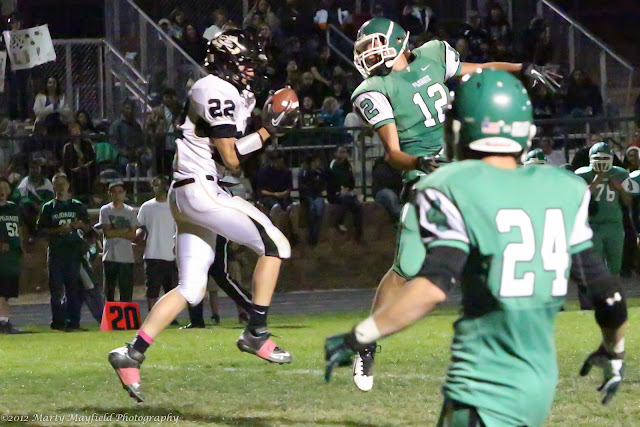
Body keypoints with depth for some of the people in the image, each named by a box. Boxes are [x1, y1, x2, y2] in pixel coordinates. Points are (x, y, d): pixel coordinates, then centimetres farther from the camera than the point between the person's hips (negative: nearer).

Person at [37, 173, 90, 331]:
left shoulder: (78, 206, 14)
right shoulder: (48, 208, 10)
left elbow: (87, 228, 16)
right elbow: (41, 229, 4)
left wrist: (80, 225, -6)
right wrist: (58, 230, -11)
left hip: (74, 250, 1)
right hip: (56, 251, -1)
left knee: (74, 288, -2)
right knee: (56, 288, -5)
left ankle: (74, 321, 0)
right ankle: (58, 320, -2)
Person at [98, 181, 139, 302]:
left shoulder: (130, 212, 9)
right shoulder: (105, 210, 4)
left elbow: (133, 235, 1)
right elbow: (107, 233, -6)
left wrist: (115, 231, -8)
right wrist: (125, 230, -5)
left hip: (126, 257, 1)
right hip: (110, 257, -1)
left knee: (127, 295, -3)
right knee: (109, 292, 1)